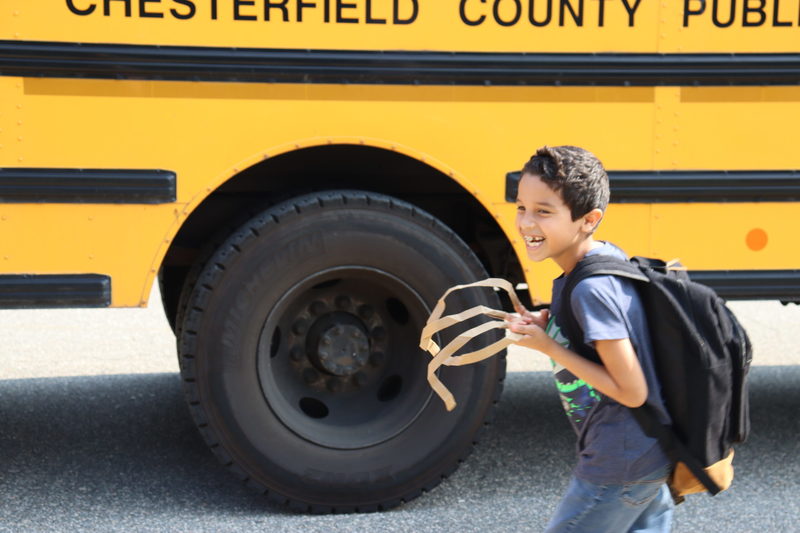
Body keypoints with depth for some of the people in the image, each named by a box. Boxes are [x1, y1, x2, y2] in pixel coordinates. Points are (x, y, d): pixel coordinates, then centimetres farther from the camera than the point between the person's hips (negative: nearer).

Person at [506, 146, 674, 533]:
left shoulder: (591, 290, -27)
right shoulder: (608, 256, 0)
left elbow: (631, 392, -24)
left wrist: (548, 346, -20)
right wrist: (545, 322, 0)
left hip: (619, 468, -9)